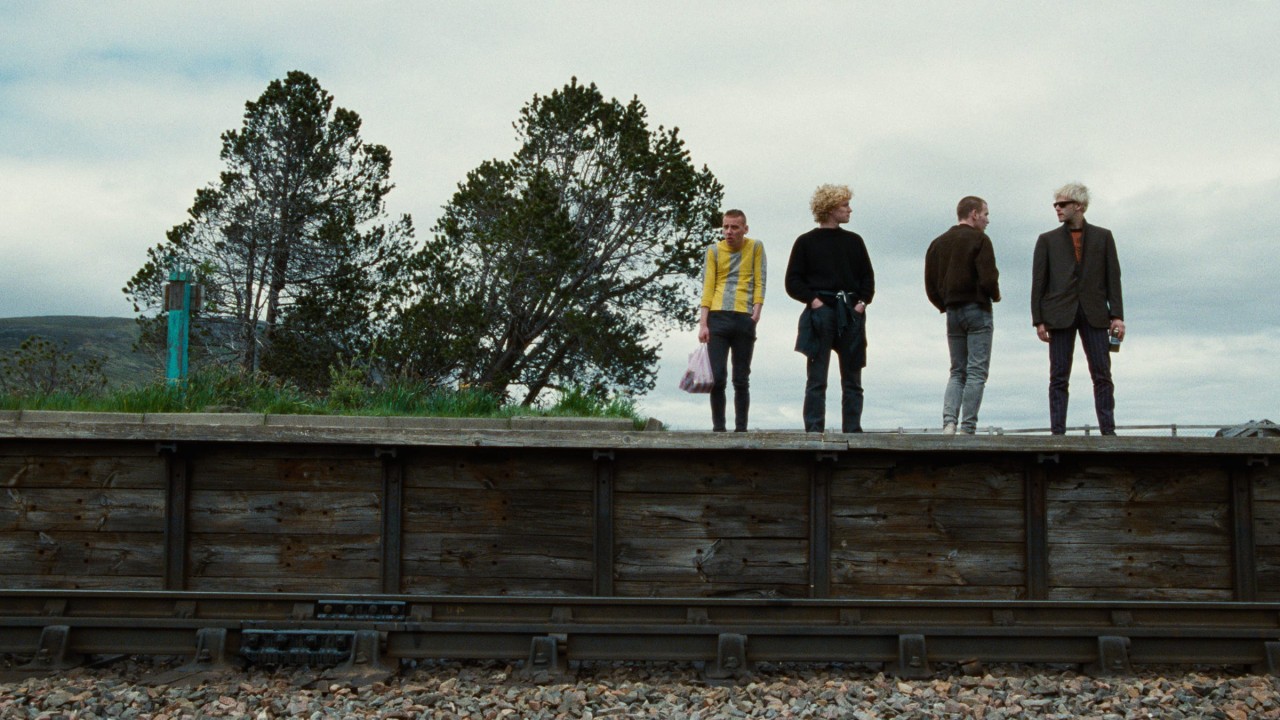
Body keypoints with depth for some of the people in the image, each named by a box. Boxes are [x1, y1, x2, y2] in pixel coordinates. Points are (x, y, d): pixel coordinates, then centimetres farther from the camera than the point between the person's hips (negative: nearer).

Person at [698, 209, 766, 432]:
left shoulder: (755, 247, 9)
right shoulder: (714, 251, 9)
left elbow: (759, 282, 6)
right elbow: (707, 287, 5)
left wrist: (756, 311, -9)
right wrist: (703, 323, -3)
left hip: (744, 319, 0)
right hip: (717, 318, 0)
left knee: (741, 380, 2)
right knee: (717, 377, -5)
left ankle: (741, 429, 5)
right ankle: (718, 428, 0)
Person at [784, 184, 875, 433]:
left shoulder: (854, 241, 15)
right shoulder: (806, 242, 5)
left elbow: (868, 277, 16)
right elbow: (793, 282, 3)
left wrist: (863, 301, 0)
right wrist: (812, 299, -11)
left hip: (851, 314, 4)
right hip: (820, 313, -4)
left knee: (852, 380, 5)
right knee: (816, 378, -5)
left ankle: (852, 429, 10)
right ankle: (814, 429, -3)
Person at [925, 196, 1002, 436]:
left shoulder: (938, 243, 12)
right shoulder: (979, 240, -8)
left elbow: (930, 285, 10)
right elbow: (988, 279, -16)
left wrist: (945, 307, 15)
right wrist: (995, 296, 2)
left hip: (952, 313, 6)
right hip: (977, 310, -6)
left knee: (957, 372, 11)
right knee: (976, 372, -3)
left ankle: (949, 422, -5)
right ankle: (968, 429, -7)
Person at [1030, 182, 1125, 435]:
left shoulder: (1102, 237, 13)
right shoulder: (1048, 240, 11)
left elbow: (1113, 278, 8)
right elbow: (1038, 282, 6)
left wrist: (1117, 315, 0)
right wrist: (1039, 320, -2)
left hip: (1095, 314, 0)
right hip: (1060, 314, 0)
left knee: (1102, 375, -2)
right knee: (1059, 376, -2)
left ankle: (1108, 430, 1)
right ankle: (1057, 431, -1)